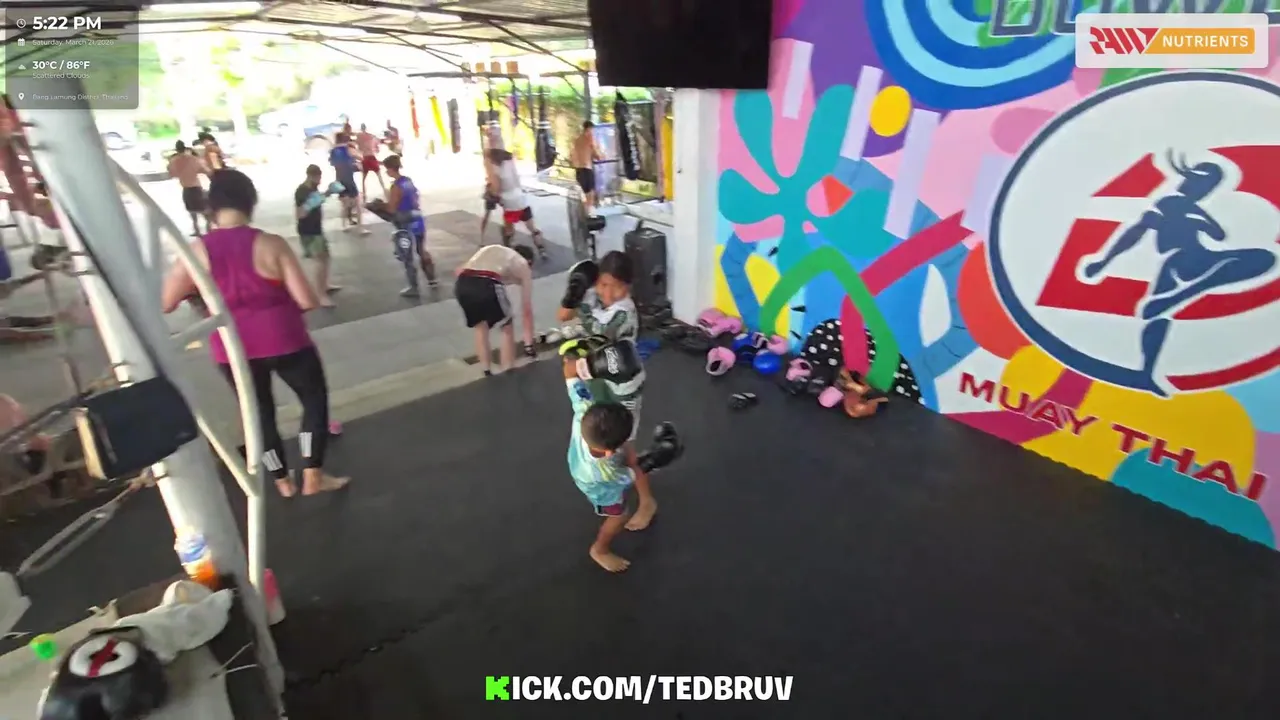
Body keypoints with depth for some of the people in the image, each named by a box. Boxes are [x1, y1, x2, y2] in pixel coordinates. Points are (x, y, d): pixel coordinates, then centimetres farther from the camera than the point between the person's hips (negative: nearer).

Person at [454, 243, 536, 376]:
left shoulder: (490, 249, 38)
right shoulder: (523, 266, 27)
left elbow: (460, 270, 25)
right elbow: (527, 310, 27)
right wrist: (529, 345, 33)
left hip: (462, 284, 4)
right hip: (487, 285, -4)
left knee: (480, 327, 28)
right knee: (507, 328, 21)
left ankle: (487, 375, 31)